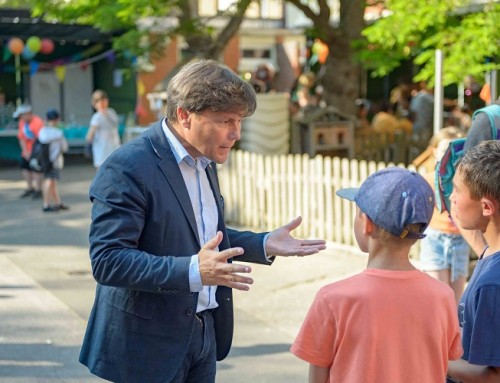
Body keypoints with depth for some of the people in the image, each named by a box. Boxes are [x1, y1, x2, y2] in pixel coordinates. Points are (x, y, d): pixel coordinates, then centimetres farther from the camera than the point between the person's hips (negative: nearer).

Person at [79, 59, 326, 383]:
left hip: (205, 332, 8)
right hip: (151, 342, -8)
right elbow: (107, 260, -23)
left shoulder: (204, 162, 9)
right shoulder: (127, 168, -18)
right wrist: (192, 271, -34)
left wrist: (265, 245, 5)